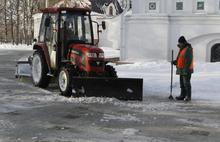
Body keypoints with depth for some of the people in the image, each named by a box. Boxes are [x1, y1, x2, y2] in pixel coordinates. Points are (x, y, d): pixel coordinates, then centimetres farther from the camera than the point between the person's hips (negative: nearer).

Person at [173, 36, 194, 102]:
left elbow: (188, 60, -22)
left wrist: (186, 70, -26)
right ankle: (182, 95, 16)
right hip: (182, 70, 10)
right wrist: (175, 62, 6)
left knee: (186, 83, -8)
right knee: (182, 83, 10)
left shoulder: (188, 49, -15)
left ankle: (188, 96, -2)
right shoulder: (182, 49, 16)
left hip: (186, 70, -10)